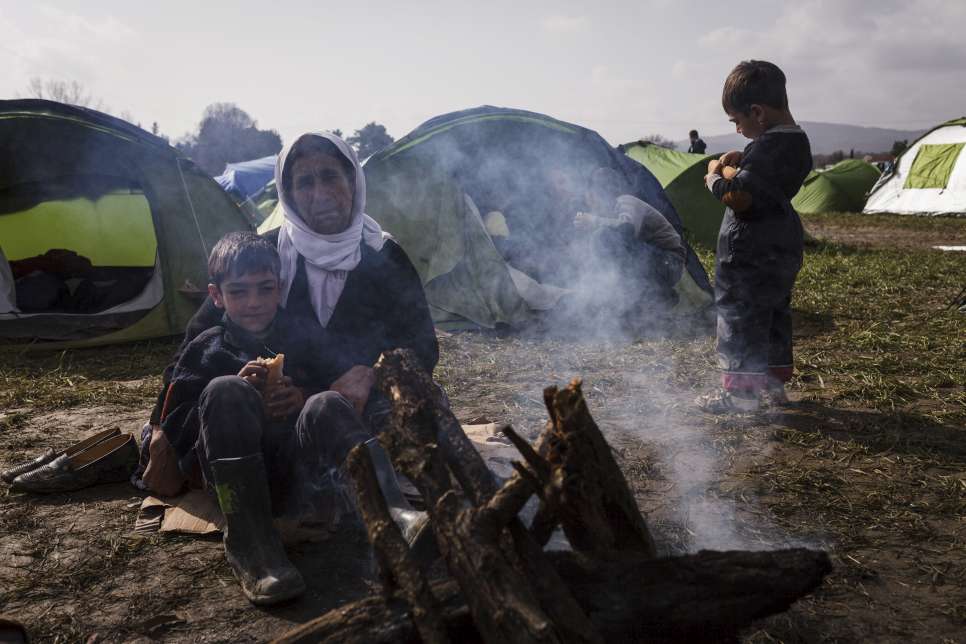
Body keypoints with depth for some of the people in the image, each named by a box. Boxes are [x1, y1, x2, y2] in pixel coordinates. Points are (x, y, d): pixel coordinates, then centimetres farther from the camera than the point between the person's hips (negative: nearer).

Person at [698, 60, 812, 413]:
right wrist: (738, 166, 5)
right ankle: (775, 383, 29)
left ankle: (740, 390, 7)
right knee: (774, 315, 18)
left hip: (750, 253, -10)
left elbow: (738, 197, -27)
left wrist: (715, 178, -9)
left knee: (739, 317, 0)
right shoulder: (798, 142, 8)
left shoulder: (768, 146, -23)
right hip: (782, 248, 10)